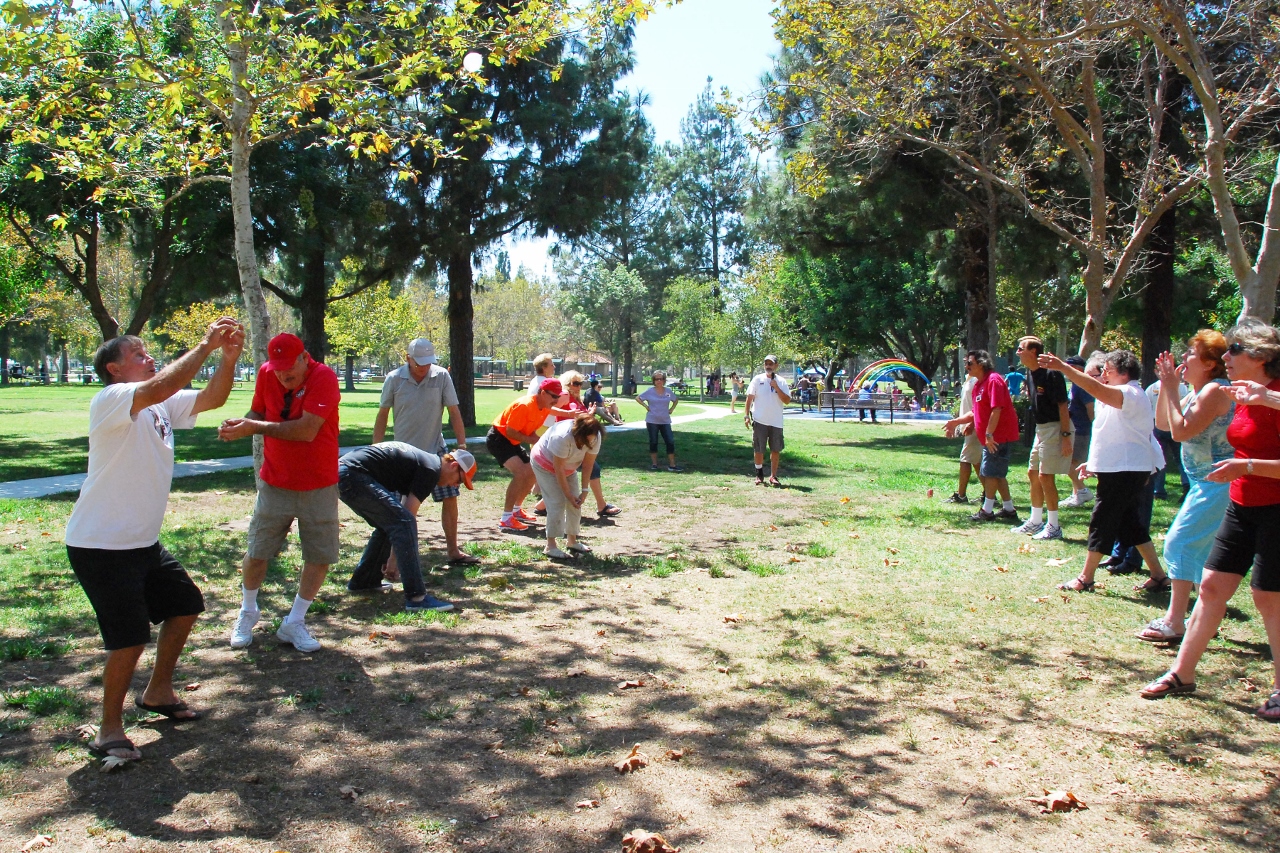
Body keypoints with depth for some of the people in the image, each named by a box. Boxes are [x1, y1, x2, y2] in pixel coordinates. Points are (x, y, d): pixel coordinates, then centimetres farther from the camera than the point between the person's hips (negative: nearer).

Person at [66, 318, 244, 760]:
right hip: (99, 546, -9)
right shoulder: (110, 401, -17)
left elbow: (211, 398, 0)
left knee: (186, 604, 19)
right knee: (131, 636, -11)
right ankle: (109, 731, 8)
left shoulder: (162, 407, 8)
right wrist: (205, 346, -31)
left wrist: (228, 357, -16)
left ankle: (157, 692, 36)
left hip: (143, 542, 9)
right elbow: (160, 387, -36)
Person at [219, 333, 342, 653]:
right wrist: (240, 423, -16)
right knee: (256, 552, 7)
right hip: (275, 483, 3)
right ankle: (247, 612, 32)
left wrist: (255, 428, -24)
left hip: (319, 487, -3)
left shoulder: (324, 378, -19)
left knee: (321, 556, 1)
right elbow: (258, 413, 7)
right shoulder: (266, 374, -4)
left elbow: (306, 430, -28)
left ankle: (294, 622, 19)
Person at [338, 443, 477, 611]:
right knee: (404, 522, -14)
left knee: (388, 524, 23)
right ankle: (416, 597, -17)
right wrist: (394, 559, 0)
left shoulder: (423, 460, 24)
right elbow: (409, 516, -8)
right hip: (354, 476, -11)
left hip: (341, 473, 11)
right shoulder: (431, 469, -5)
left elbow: (404, 510, 27)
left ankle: (361, 581, 32)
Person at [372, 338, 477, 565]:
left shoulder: (441, 376, -6)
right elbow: (382, 415, 1)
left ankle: (453, 550, 14)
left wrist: (462, 444, -6)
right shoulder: (394, 379, -7)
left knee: (450, 498, 2)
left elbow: (454, 412, -2)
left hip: (436, 450, 2)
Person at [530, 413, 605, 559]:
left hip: (568, 467, 6)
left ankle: (572, 540, 17)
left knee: (575, 502, 1)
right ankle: (550, 546, -11)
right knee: (557, 503, -15)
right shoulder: (562, 437, -41)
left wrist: (584, 490, -19)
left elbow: (588, 465, -16)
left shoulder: (596, 437, -25)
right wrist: (568, 494, -26)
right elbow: (558, 469, -32)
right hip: (545, 463, -6)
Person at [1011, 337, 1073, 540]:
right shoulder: (1030, 374, 9)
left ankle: (1054, 526, 1)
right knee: (1033, 473, 13)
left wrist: (1065, 436, -22)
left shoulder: (1051, 374, -18)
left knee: (1045, 475, -9)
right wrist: (1039, 430, 16)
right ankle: (1036, 521, 23)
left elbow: (1062, 406, -19)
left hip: (1056, 428, -10)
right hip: (1041, 428, 10)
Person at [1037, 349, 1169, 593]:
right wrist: (1095, 462, 19)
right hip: (1120, 468, 11)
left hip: (1125, 470, -11)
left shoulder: (1131, 394, -16)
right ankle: (1158, 576, 18)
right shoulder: (1126, 397, 19)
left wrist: (1063, 367, -39)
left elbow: (1097, 390, -35)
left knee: (1102, 522, -5)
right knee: (1131, 522, 14)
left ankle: (1085, 579, 2)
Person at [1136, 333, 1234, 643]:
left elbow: (1181, 431, -24)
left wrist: (1171, 389, -17)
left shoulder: (1215, 391, -18)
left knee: (1181, 542, -11)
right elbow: (1162, 423, 15)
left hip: (1217, 484, -10)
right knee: (1201, 548, 15)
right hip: (1207, 482, 10)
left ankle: (1174, 622, -8)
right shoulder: (1198, 393, 13)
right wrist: (1166, 387, 5)